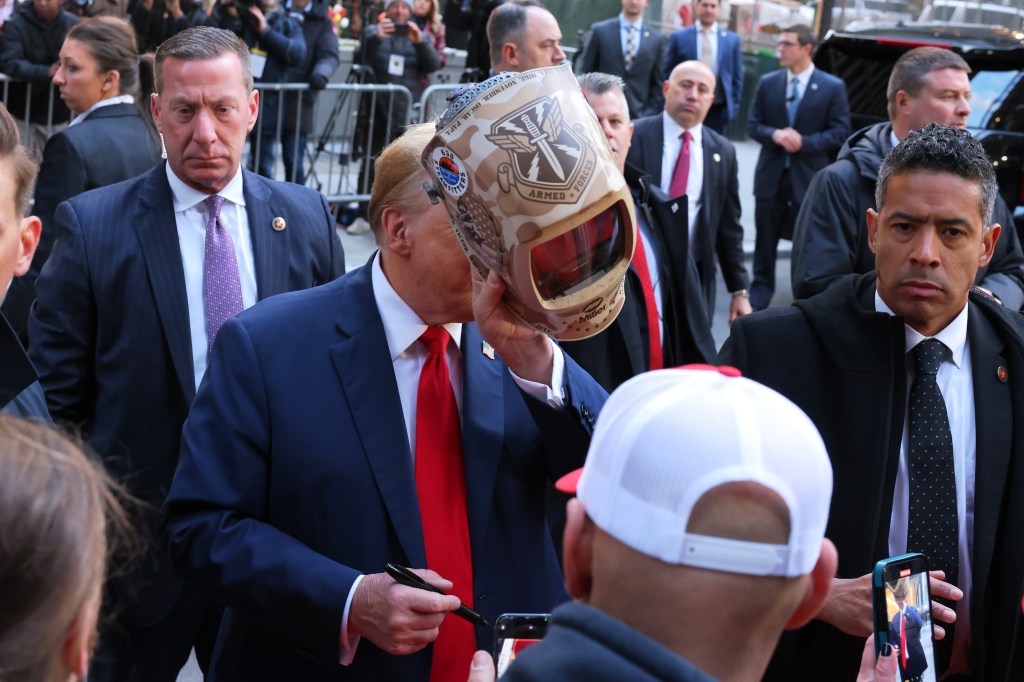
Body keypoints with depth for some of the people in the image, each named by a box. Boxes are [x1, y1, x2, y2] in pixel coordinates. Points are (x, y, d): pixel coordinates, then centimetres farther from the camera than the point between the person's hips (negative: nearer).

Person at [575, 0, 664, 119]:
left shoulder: (656, 39, 8)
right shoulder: (600, 31, 4)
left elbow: (658, 84, 11)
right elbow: (585, 73, 5)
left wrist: (649, 116, 1)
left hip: (638, 115, 1)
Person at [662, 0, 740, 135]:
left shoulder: (732, 39, 9)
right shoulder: (679, 37, 3)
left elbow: (737, 77, 11)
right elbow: (668, 75, 4)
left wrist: (734, 106, 4)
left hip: (718, 110, 1)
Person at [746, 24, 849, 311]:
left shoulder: (832, 87, -4)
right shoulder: (768, 83, 5)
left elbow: (840, 133, -5)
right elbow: (753, 125, 7)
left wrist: (804, 142, -17)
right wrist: (774, 134, -14)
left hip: (809, 176, -3)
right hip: (771, 174, 3)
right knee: (766, 239, 11)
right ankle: (760, 291, 24)